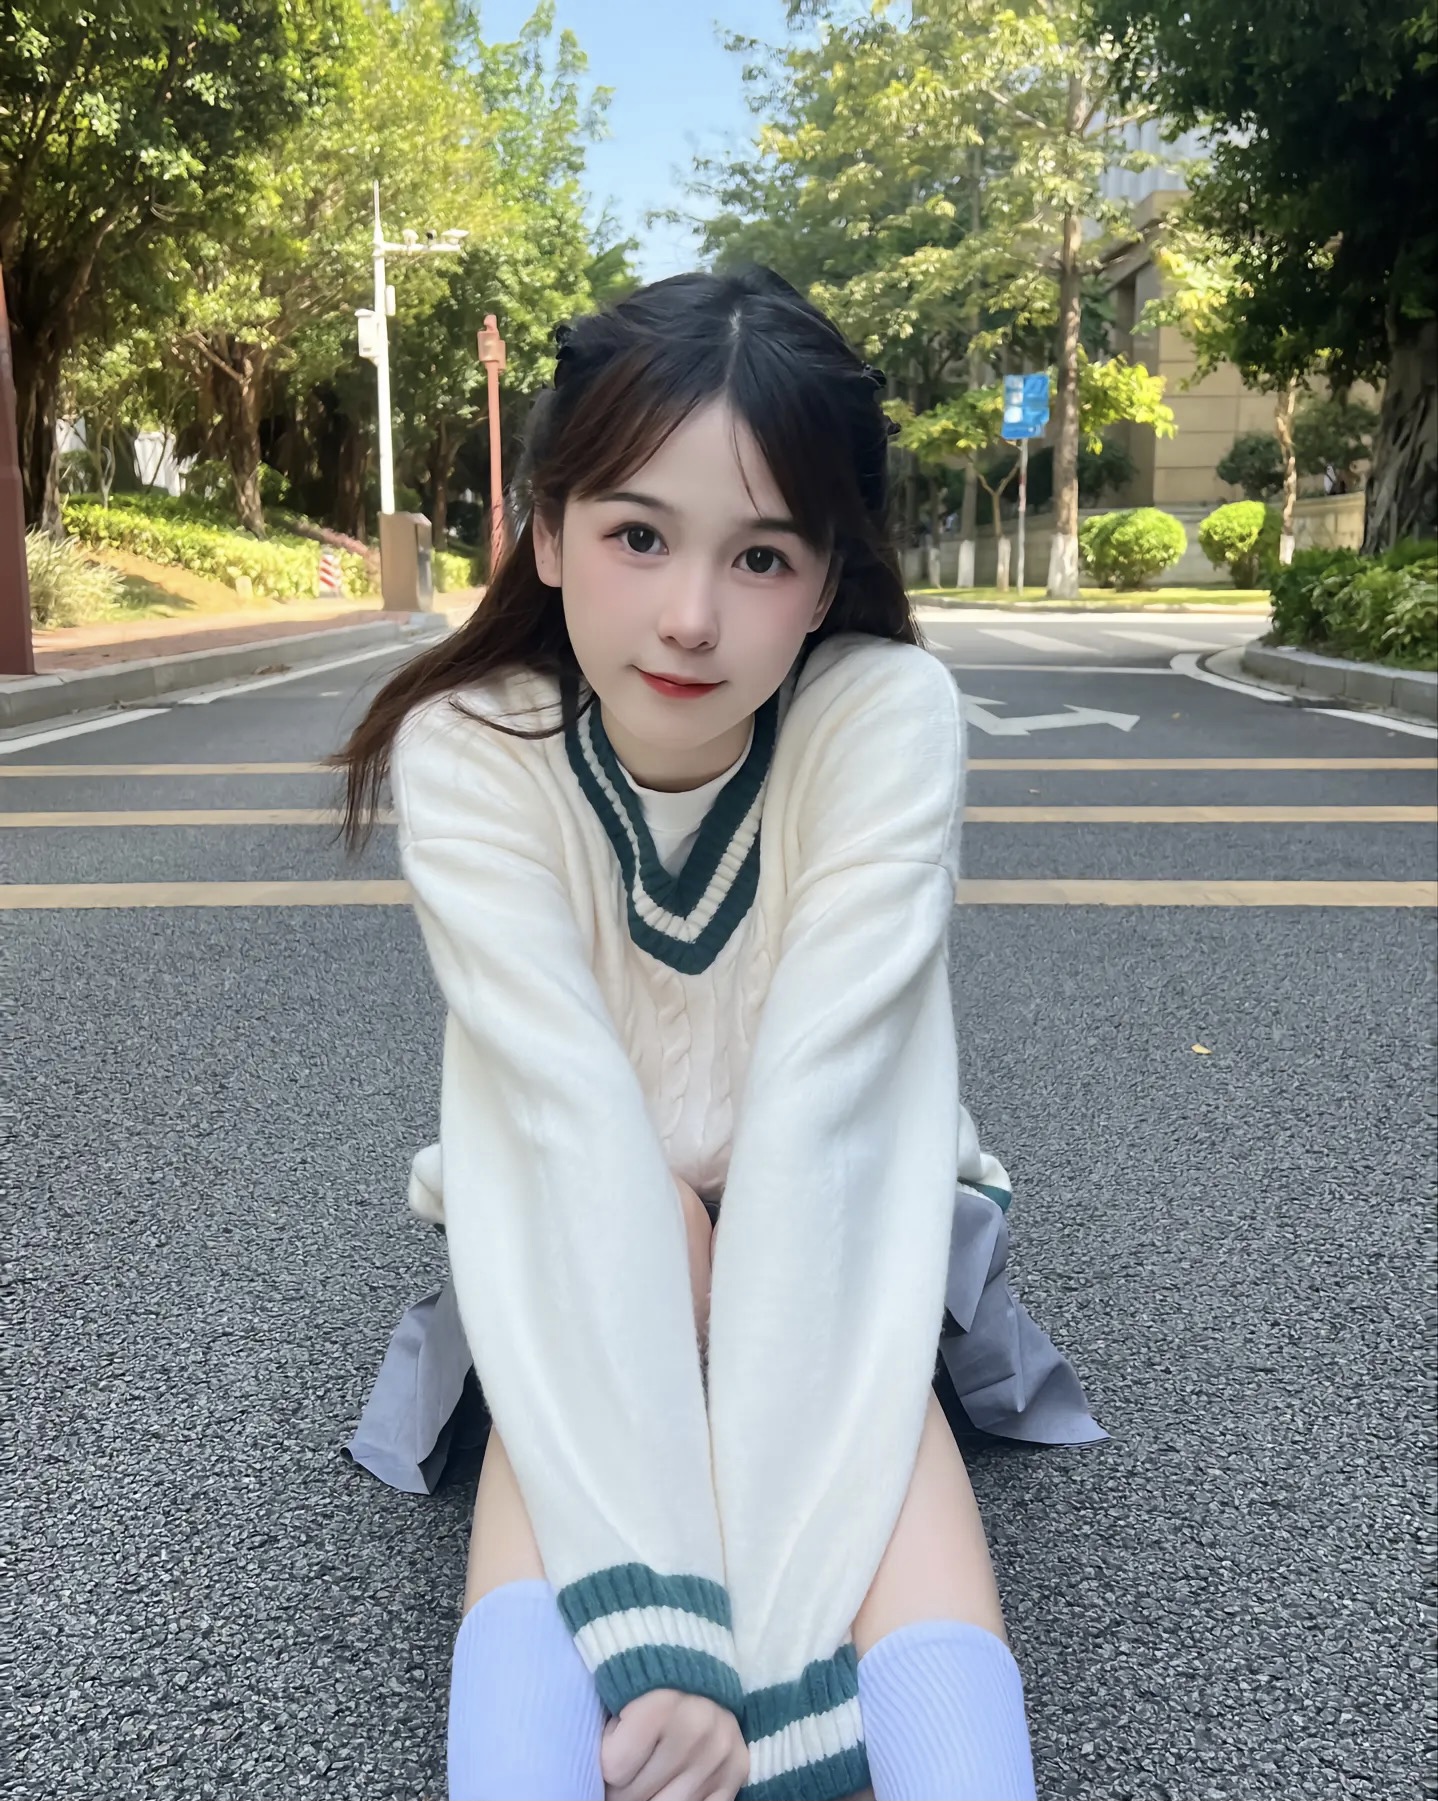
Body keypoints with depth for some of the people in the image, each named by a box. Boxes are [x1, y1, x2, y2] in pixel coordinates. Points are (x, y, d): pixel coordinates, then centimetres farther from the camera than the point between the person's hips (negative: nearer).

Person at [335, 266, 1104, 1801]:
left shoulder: (891, 717, -22)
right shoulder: (467, 752, -20)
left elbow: (811, 1116, -29)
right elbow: (578, 1121, -29)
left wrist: (761, 1619, -34)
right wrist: (655, 1615, -36)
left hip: (833, 1236, 0)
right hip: (575, 1255, 1)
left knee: (932, 1668, -25)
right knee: (550, 1607, -28)